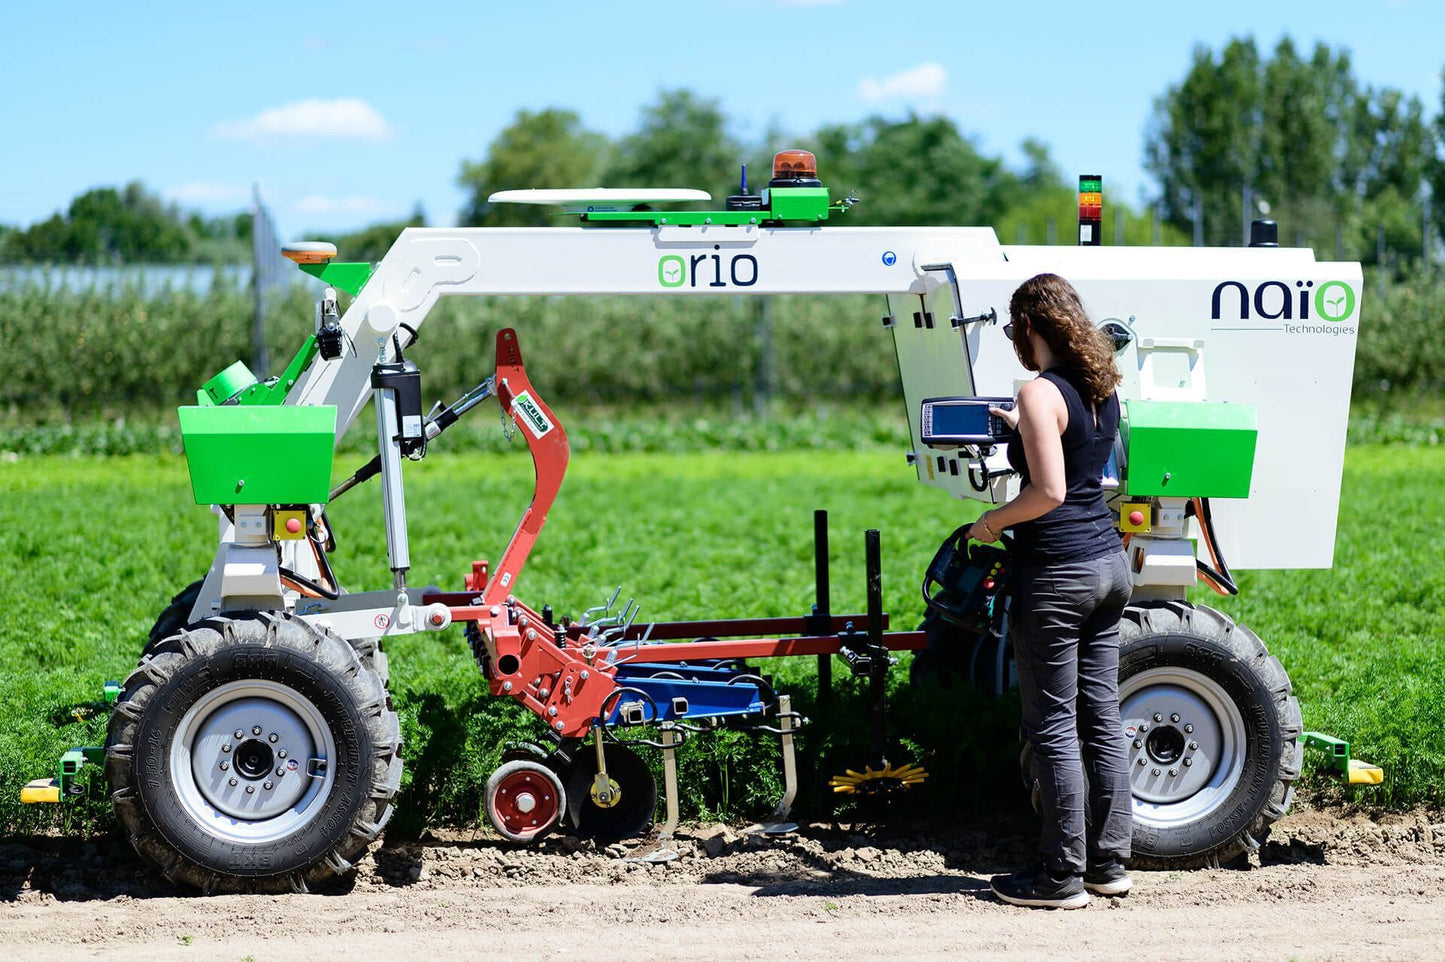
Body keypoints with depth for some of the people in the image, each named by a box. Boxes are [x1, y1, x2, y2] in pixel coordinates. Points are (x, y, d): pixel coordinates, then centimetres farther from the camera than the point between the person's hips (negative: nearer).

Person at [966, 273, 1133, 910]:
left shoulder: (1041, 392, -15)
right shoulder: (1101, 388, 10)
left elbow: (1050, 491, -21)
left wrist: (992, 521, -7)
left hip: (1056, 572, -8)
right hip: (1108, 562, 8)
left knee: (1053, 726, -1)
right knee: (1100, 715, 13)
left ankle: (1062, 876, 4)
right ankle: (1109, 863, 18)